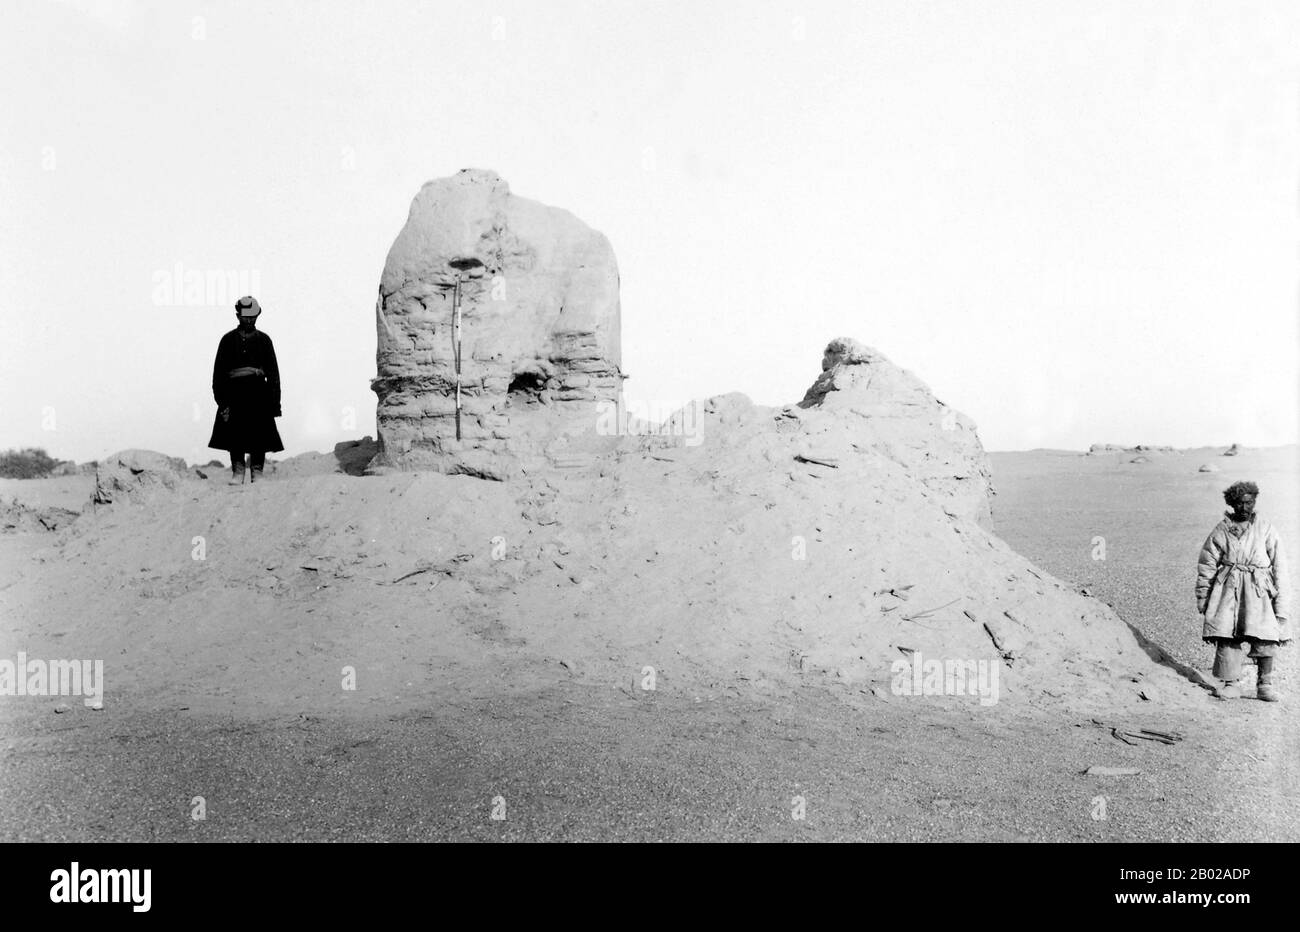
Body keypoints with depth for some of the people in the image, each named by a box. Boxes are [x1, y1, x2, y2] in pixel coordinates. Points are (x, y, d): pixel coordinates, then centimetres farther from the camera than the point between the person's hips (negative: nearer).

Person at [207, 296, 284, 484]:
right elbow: (219, 372, 3)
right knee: (235, 435, -1)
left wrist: (275, 402, 1)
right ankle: (237, 473, 7)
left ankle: (257, 474, 5)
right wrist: (221, 400, -7)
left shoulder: (263, 340, 10)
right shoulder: (228, 340, 7)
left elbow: (273, 372, 8)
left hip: (258, 392, 0)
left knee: (259, 436, -1)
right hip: (234, 392, 0)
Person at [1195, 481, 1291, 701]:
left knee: (1265, 636, -8)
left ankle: (1265, 683, 5)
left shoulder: (1266, 530, 5)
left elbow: (1279, 566, 5)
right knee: (1228, 636, -6)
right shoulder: (1221, 530, 6)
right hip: (1229, 590, 0)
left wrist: (1281, 599, -1)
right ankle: (1230, 683, 4)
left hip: (1259, 591, 0)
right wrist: (1202, 597, 8)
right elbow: (1207, 565, 10)